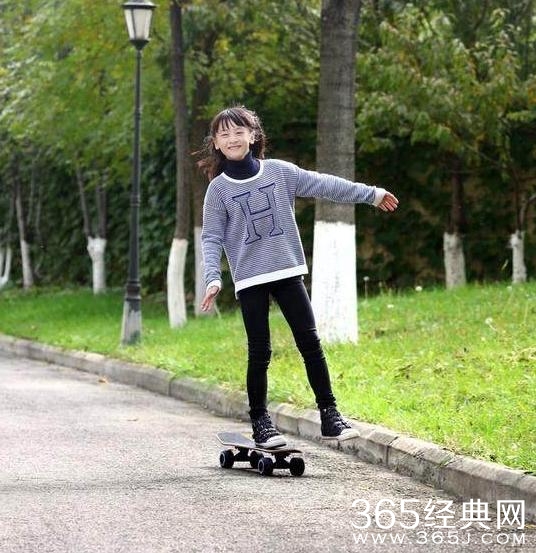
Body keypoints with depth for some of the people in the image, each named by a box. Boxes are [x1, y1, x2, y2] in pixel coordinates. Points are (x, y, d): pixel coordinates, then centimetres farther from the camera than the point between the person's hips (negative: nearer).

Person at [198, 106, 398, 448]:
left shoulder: (279, 171, 5)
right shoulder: (219, 189, 1)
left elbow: (323, 185, 8)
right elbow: (212, 238, -1)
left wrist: (371, 194, 10)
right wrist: (213, 278, -15)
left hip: (288, 271, 2)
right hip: (250, 279, -2)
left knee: (310, 343, 0)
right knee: (259, 352, -1)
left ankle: (329, 412, 6)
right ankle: (260, 420, 10)